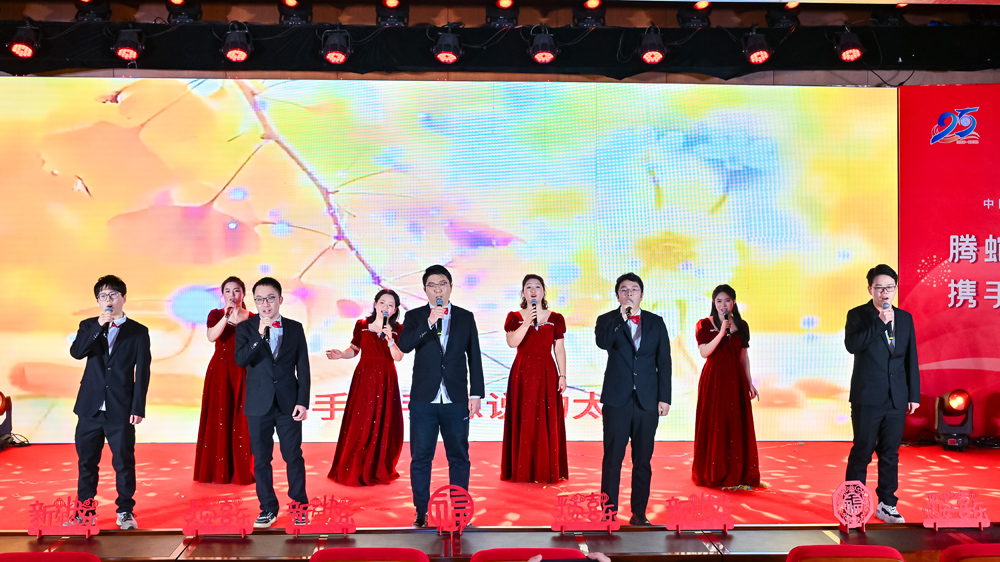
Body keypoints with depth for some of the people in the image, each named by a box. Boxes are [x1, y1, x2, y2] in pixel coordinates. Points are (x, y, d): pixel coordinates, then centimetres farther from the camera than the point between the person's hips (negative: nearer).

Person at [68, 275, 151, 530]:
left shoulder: (138, 332, 1)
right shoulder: (89, 326, 9)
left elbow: (142, 372, -2)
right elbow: (76, 352, -9)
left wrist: (138, 407, -9)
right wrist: (98, 326, -19)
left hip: (121, 410, -2)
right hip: (90, 407, 3)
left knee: (124, 461, 1)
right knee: (86, 461, 9)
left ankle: (125, 511, 13)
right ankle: (85, 512, 20)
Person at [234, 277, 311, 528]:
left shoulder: (295, 328, 5)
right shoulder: (246, 328, 3)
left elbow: (303, 367, 4)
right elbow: (240, 360, -12)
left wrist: (303, 402, -4)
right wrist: (260, 334, -23)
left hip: (288, 404, 0)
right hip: (258, 404, 0)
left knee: (294, 456, 2)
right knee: (261, 459, 6)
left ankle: (299, 506, 15)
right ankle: (268, 508, 19)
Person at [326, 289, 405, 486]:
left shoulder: (397, 329, 2)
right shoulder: (361, 325, 1)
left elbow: (398, 357, -5)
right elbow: (354, 350, 6)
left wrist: (390, 340, -20)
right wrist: (341, 355, -13)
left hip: (386, 380, 1)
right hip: (364, 378, -1)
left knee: (384, 425, 3)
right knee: (359, 424, 0)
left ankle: (379, 470, 18)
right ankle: (353, 471, 11)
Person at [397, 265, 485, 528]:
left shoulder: (465, 317, 8)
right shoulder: (415, 317, 5)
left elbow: (474, 357, 7)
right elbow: (404, 345, -13)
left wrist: (476, 393, 2)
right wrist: (429, 323, -22)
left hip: (456, 400, 1)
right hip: (423, 400, 0)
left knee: (459, 457, 6)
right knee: (420, 458, 4)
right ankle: (421, 512, 14)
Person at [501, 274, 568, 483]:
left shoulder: (555, 319, 7)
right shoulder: (515, 317, 4)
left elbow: (559, 349, 6)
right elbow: (511, 342, -12)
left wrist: (562, 375, 0)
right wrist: (527, 323, -21)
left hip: (547, 373, 1)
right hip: (522, 373, -1)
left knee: (547, 421, 1)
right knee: (523, 421, 0)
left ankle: (547, 470, 10)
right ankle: (522, 470, 8)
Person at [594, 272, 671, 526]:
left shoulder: (656, 322, 9)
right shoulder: (607, 320, 4)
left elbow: (664, 361, 6)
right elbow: (602, 342, -19)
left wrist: (664, 398, 0)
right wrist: (622, 317, -24)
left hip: (647, 400, 2)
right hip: (617, 400, -2)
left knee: (643, 460, 7)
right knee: (612, 459, 1)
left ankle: (639, 514, 17)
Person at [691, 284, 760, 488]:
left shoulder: (741, 325, 8)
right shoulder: (705, 325, -2)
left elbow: (744, 356, 11)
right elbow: (704, 352, -14)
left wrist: (750, 383, 9)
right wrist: (721, 333, -22)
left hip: (736, 380, 3)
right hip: (714, 380, -3)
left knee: (737, 426, 5)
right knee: (714, 426, 0)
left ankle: (738, 474, 15)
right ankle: (712, 474, 11)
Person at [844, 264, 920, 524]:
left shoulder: (905, 318, 10)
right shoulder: (858, 315, -2)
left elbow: (911, 359, 11)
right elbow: (851, 345, -20)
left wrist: (914, 394, 9)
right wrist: (879, 322, -21)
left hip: (897, 399, 4)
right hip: (867, 398, -4)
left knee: (890, 454, 10)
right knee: (862, 452, 2)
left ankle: (886, 505, 21)